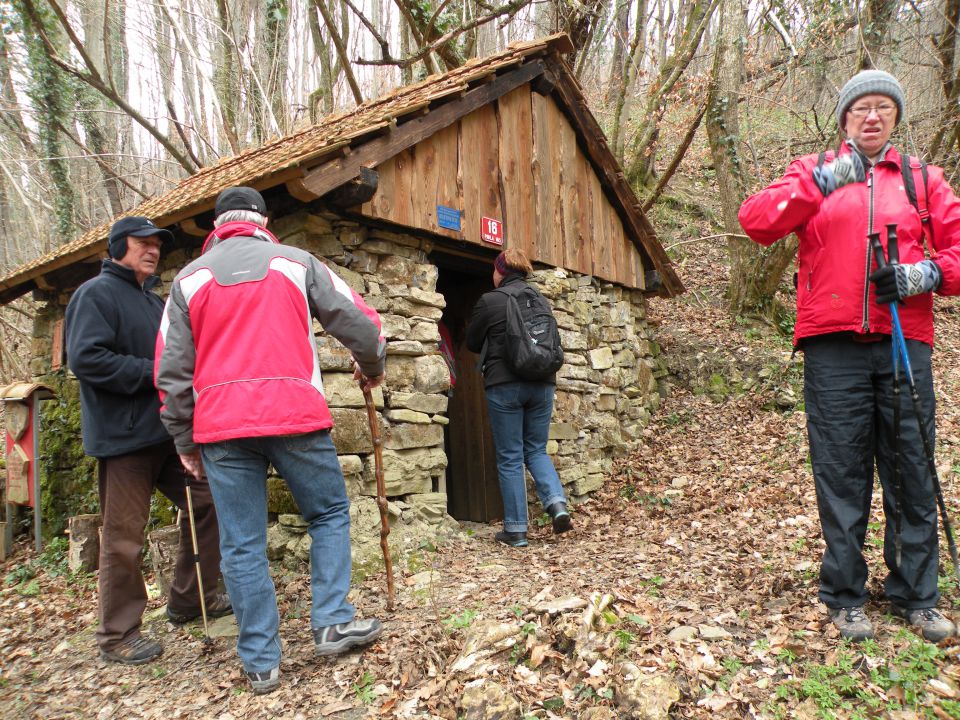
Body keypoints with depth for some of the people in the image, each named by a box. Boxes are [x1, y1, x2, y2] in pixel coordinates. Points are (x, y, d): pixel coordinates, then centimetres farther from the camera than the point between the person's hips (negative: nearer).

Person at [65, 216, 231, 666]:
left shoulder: (155, 301, 19)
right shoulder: (95, 294, -6)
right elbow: (84, 357, -20)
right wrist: (154, 374, -18)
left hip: (167, 430, 8)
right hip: (123, 435, -8)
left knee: (206, 504, 9)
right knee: (123, 537, -1)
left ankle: (189, 599, 25)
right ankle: (117, 634, 14)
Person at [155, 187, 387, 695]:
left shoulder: (189, 278, 12)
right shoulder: (297, 263, 8)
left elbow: (172, 371, 9)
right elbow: (360, 322, 5)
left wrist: (184, 440, 17)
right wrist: (372, 367, 25)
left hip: (221, 425, 2)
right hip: (294, 414, -2)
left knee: (242, 546, 8)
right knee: (329, 514, 17)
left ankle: (261, 662, 16)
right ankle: (331, 623, 14)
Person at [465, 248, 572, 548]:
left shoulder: (489, 301, -6)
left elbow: (472, 343, 6)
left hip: (504, 385, -4)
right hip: (542, 383, 4)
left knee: (510, 457, 4)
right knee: (536, 449, 17)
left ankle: (515, 530, 8)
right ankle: (557, 503, -3)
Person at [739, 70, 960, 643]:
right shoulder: (814, 172, 14)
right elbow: (756, 221, -4)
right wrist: (820, 183, -14)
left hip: (905, 343, 2)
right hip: (833, 344, -2)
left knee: (912, 473, 5)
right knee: (841, 473, 2)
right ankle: (846, 596, 14)